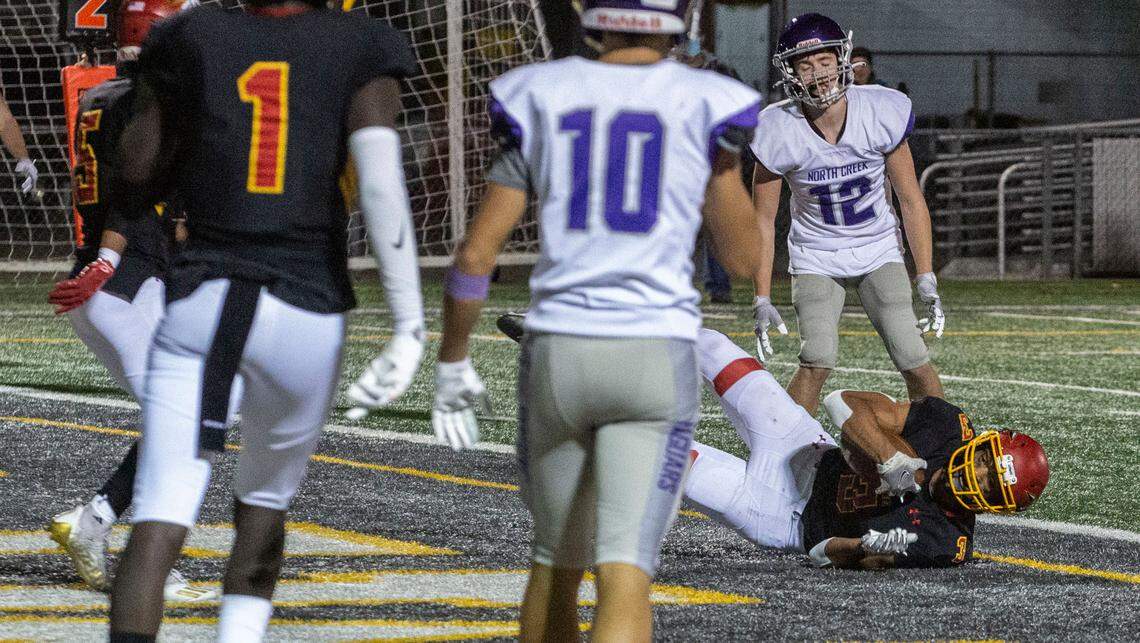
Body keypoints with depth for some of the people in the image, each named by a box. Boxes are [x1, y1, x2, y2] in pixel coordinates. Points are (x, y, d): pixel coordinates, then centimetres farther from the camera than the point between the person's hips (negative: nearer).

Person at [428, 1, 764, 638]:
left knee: (557, 559, 22)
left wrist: (453, 363, 14)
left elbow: (477, 253, 2)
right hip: (655, 358, -3)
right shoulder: (703, 106, -1)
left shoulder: (541, 100, 4)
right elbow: (744, 258, 8)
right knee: (625, 578, -9)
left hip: (557, 352, 3)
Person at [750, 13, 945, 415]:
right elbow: (763, 219, -8)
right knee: (818, 361, -20)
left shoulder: (882, 114, -18)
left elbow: (911, 201, -6)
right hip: (816, 256, -1)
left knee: (913, 360, -11)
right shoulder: (780, 132, -20)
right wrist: (762, 300, -10)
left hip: (878, 250, 1)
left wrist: (926, 281, -7)